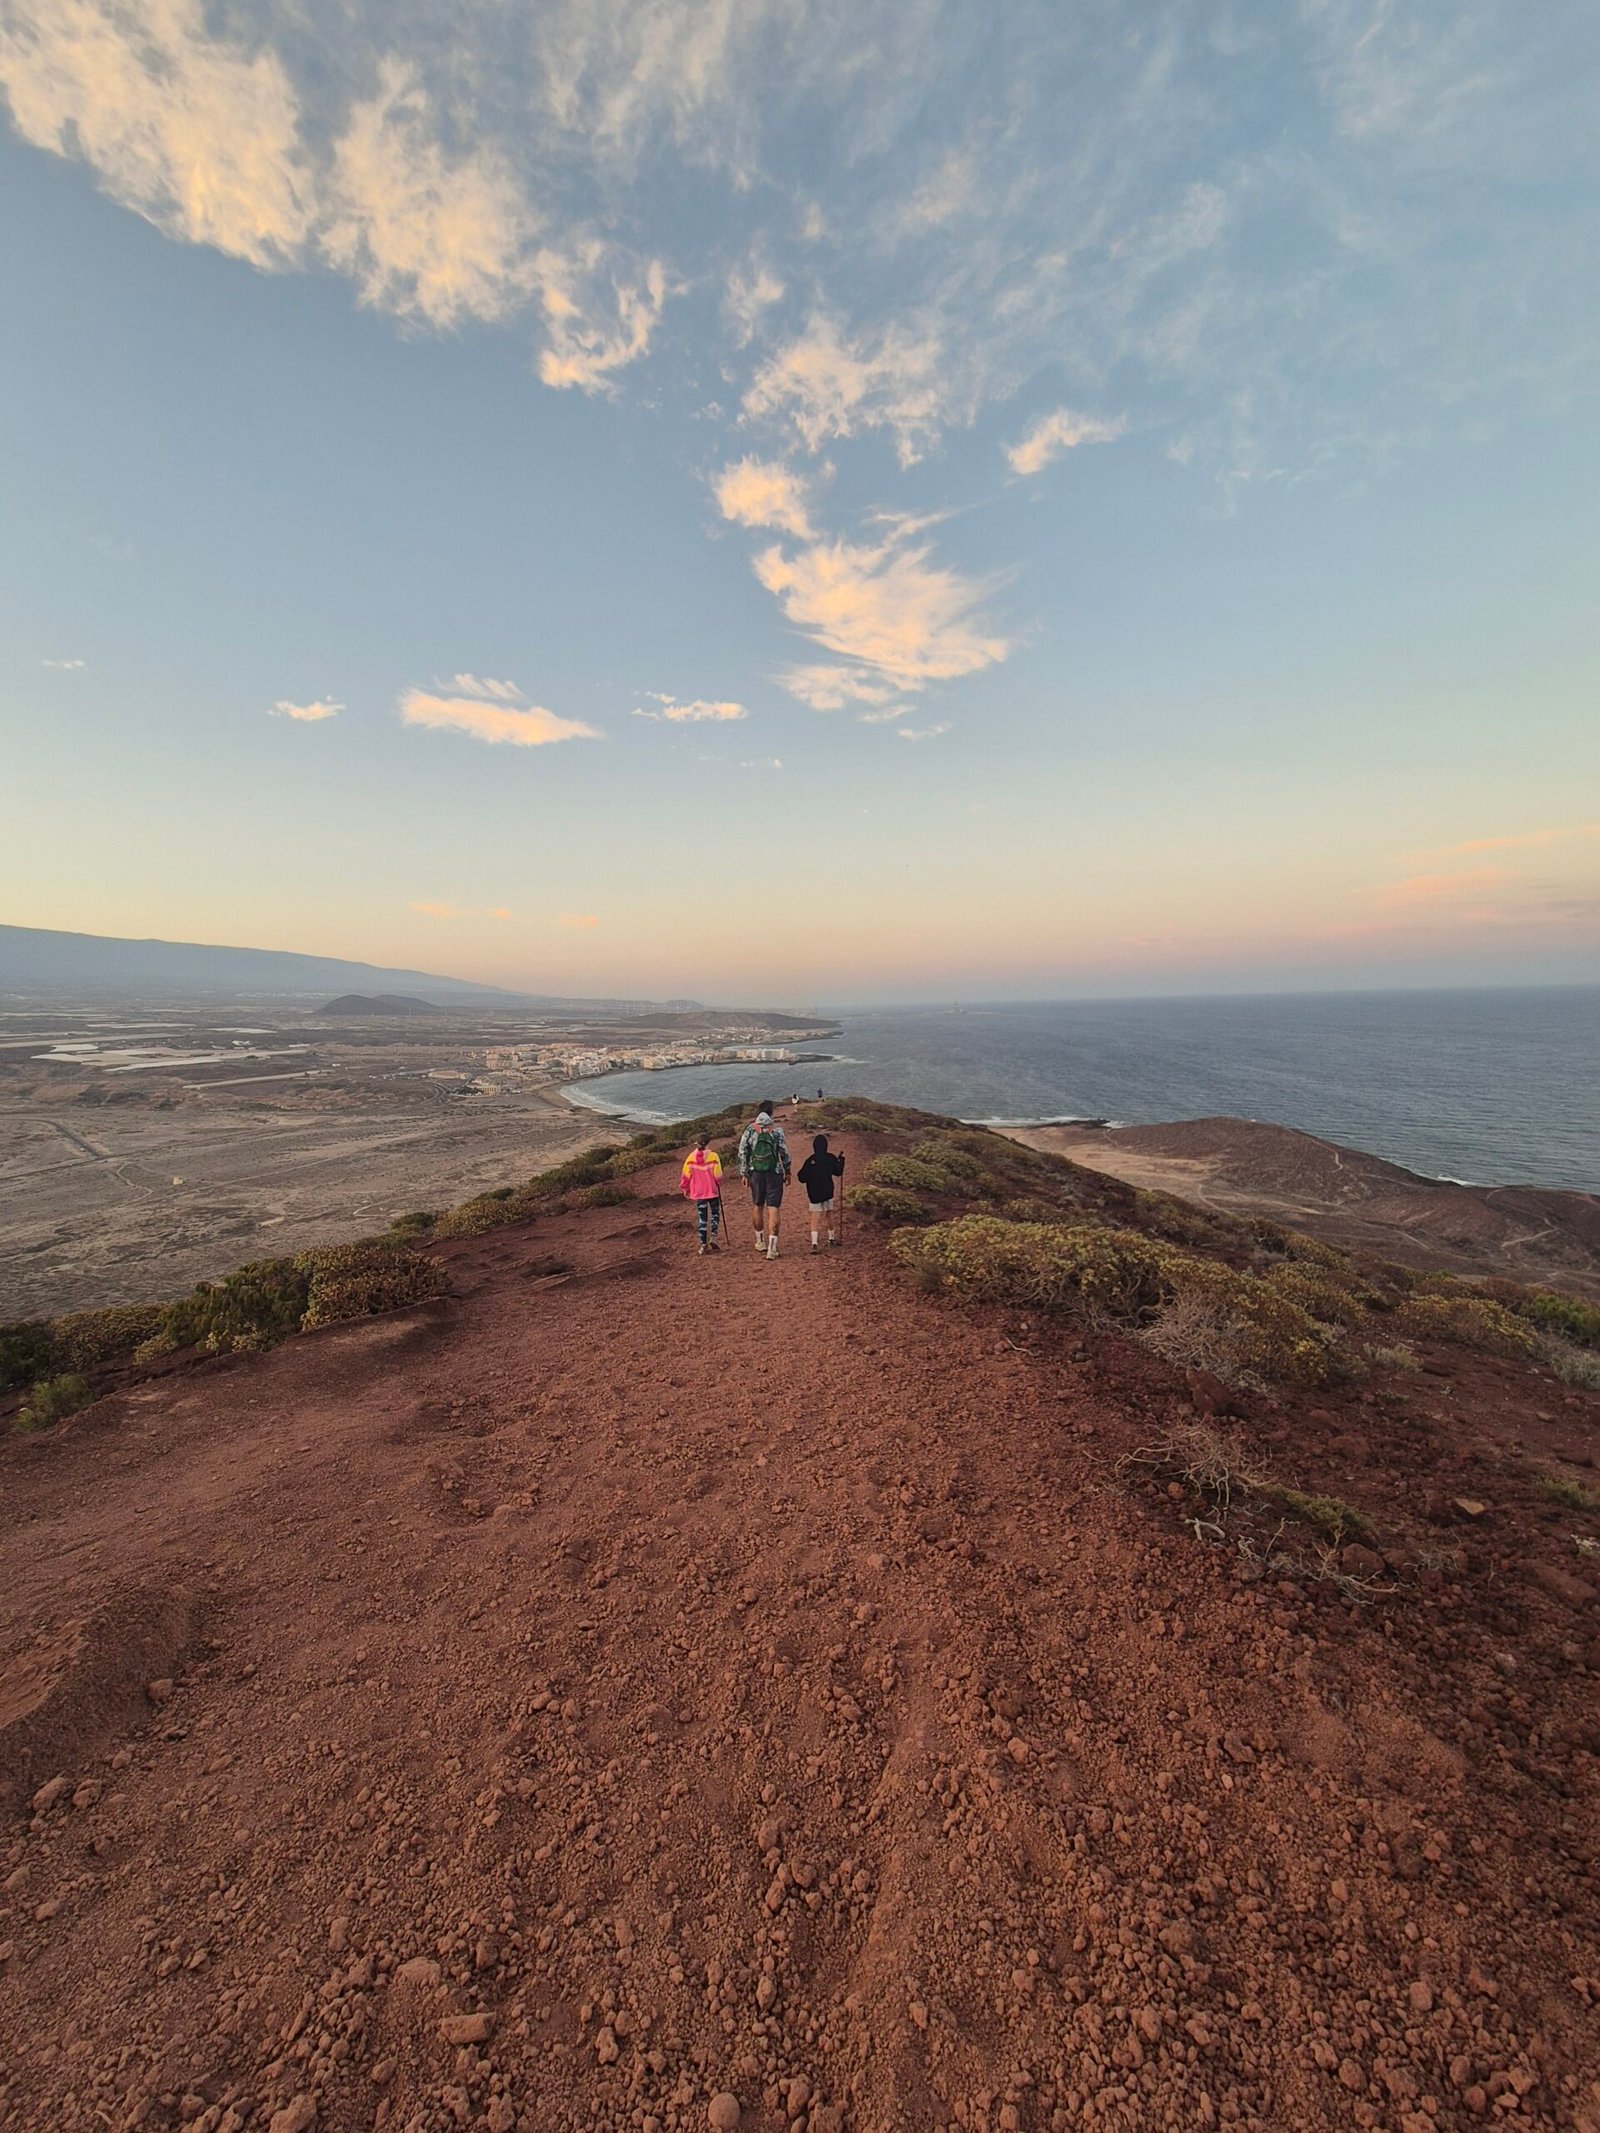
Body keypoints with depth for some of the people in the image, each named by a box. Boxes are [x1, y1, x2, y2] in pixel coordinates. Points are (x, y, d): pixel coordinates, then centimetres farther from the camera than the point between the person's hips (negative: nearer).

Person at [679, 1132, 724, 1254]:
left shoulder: (691, 1157, -5)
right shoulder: (713, 1156, -12)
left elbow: (686, 1175, -1)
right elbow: (718, 1175, -10)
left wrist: (685, 1189, 13)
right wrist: (719, 1184, 10)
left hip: (698, 1193, 2)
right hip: (712, 1191, -2)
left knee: (702, 1218, 10)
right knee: (715, 1214, 15)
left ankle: (703, 1244, 11)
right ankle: (713, 1237, -2)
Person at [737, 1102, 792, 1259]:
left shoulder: (749, 1131, -2)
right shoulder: (777, 1130, -6)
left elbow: (743, 1153, 0)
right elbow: (784, 1153, -2)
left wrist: (744, 1174, 9)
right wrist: (787, 1171, 11)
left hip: (756, 1173, 2)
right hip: (774, 1174, -2)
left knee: (757, 1207, 19)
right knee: (773, 1209, -1)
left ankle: (760, 1242, 33)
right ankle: (772, 1247, -7)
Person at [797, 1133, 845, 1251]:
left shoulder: (809, 1160, -8)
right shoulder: (830, 1158, -5)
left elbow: (802, 1178, -6)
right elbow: (838, 1172, 10)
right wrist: (841, 1160, 25)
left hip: (814, 1193, -1)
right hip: (827, 1192, 2)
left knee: (815, 1217, -3)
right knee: (829, 1213, 21)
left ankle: (815, 1242, -19)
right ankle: (832, 1237, 35)